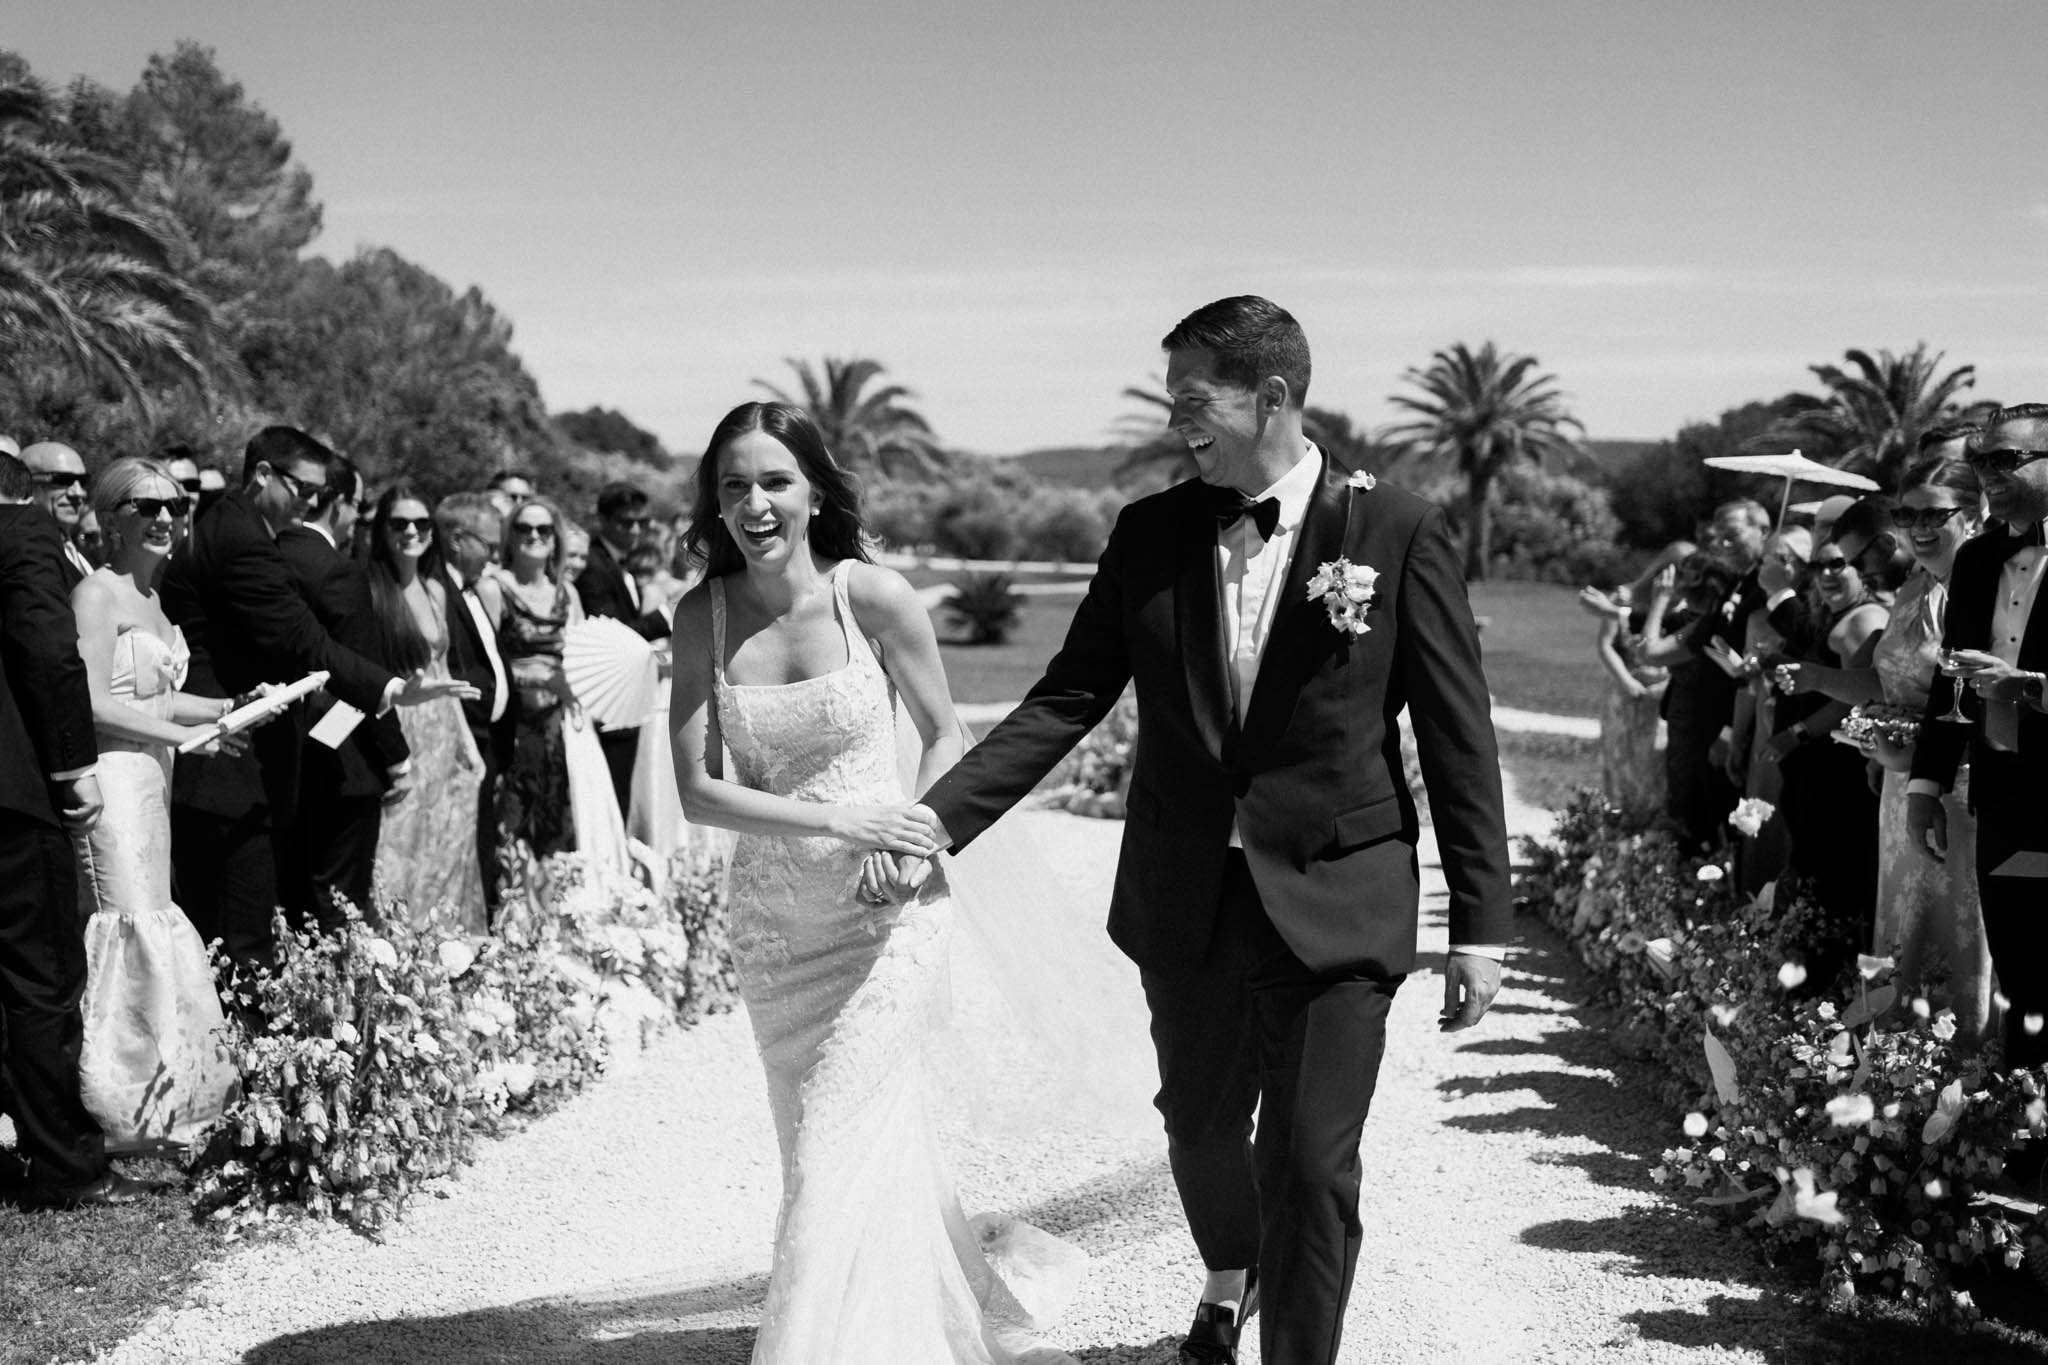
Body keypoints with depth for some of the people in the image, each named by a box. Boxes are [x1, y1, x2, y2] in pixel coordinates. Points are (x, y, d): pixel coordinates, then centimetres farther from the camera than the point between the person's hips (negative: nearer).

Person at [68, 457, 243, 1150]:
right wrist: (188, 734, -16)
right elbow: (93, 704, -17)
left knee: (150, 925, 10)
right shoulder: (96, 593, -10)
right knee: (133, 926, -8)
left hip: (152, 780, 9)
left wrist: (230, 709, 8)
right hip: (111, 778, -9)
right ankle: (121, 1106, 0)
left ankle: (157, 1099, 17)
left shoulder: (151, 597, 17)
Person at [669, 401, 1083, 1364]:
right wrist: (832, 821, -20)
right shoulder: (702, 616, -5)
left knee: (840, 1149, -9)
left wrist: (915, 836, -17)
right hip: (771, 918, 4)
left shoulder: (873, 596, -11)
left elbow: (944, 735, 1)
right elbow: (697, 790, -7)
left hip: (889, 910, -3)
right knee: (877, 1140, 16)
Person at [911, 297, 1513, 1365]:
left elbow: (1459, 741, -5)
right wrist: (941, 815, -9)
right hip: (1186, 902, 4)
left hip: (1333, 906, -4)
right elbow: (1066, 698, 2)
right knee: (1201, 1128, 20)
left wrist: (1480, 926, -6)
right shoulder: (1149, 534, 2)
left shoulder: (1398, 535, -8)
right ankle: (1232, 1275, 52)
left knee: (1311, 1166, -5)